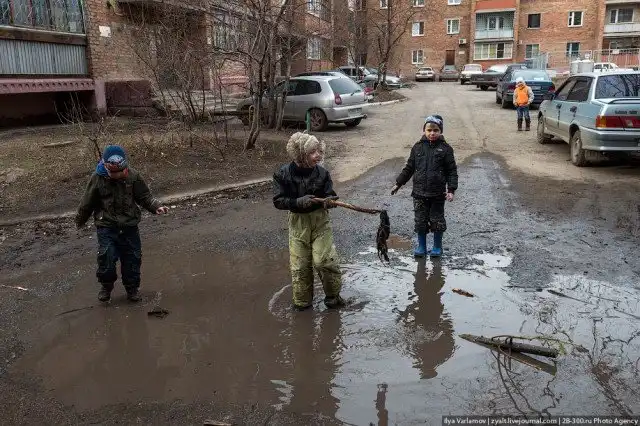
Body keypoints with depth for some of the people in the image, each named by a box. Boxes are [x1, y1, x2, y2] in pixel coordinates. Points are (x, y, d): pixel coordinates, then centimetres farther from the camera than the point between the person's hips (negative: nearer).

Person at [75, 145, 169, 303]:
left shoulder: (133, 176, -7)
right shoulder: (97, 178, -10)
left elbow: (144, 196, 3)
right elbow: (87, 203, 1)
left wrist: (156, 207, -14)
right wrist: (79, 221, 13)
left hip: (129, 225, 2)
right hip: (106, 226, -2)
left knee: (132, 258, 7)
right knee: (106, 258, -10)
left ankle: (132, 288, 26)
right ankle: (106, 286, 17)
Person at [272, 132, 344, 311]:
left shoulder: (321, 172, -8)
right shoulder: (283, 174, -11)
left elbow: (330, 195, -3)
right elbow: (278, 201, -11)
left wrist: (329, 200, -27)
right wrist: (298, 202, -26)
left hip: (320, 219, 0)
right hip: (297, 222, 0)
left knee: (324, 260, -7)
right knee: (299, 265, 6)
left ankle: (333, 295, 17)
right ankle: (302, 301, 24)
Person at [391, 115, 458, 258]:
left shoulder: (445, 149, -4)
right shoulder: (418, 147, 2)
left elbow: (452, 171, -3)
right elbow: (409, 168, 10)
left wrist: (451, 189, -12)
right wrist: (398, 183, 8)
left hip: (437, 193, -2)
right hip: (419, 193, 2)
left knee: (437, 220, 9)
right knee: (420, 221, 9)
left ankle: (437, 247, 27)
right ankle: (421, 246, 25)